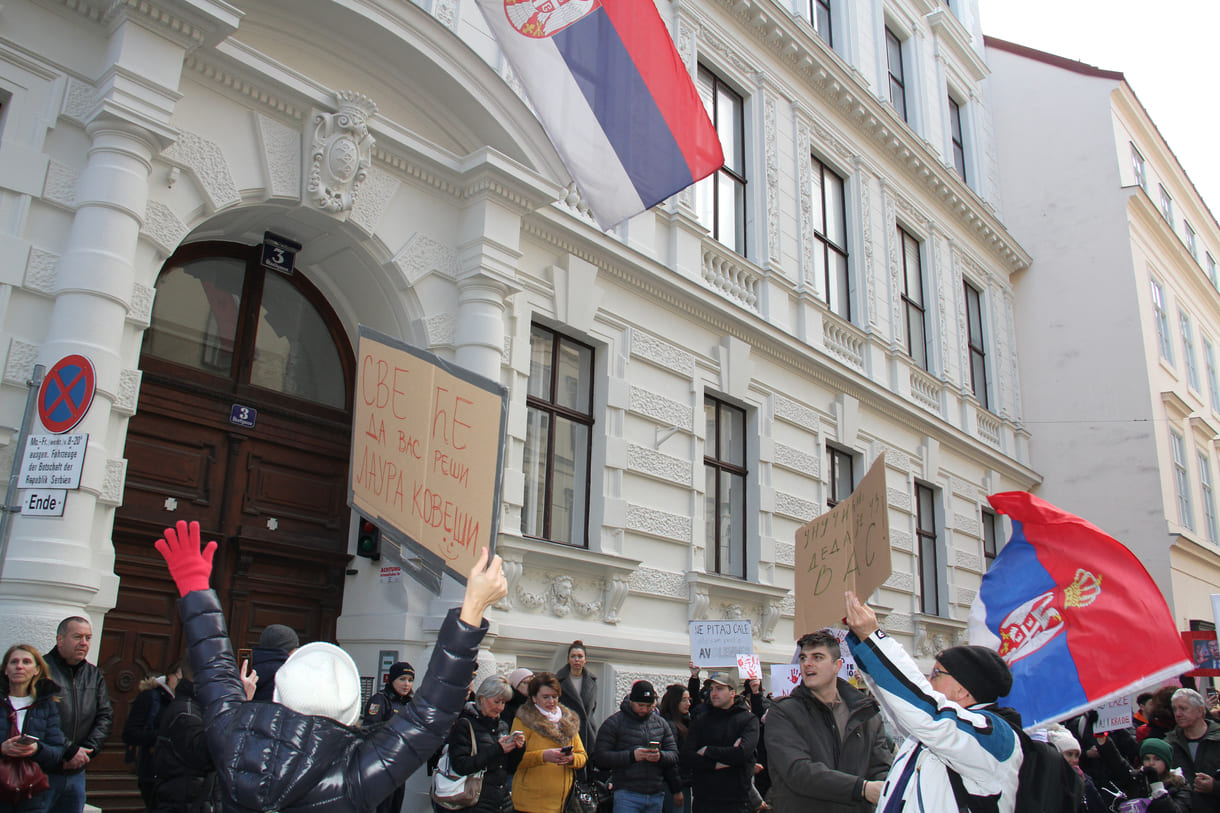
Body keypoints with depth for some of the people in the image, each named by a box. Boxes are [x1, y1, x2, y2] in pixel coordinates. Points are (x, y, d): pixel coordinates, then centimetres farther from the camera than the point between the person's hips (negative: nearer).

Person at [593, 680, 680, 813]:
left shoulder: (661, 723, 12)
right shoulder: (613, 722, -1)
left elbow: (673, 755, 9)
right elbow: (600, 757, -8)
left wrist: (661, 756, -14)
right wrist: (632, 756, -19)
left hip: (656, 796, 4)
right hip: (627, 795, -4)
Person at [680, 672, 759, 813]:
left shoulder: (749, 719, -2)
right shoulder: (702, 720, 5)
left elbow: (742, 753, -18)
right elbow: (686, 757, -4)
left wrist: (707, 751, -8)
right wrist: (716, 764, -16)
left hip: (735, 801, -2)